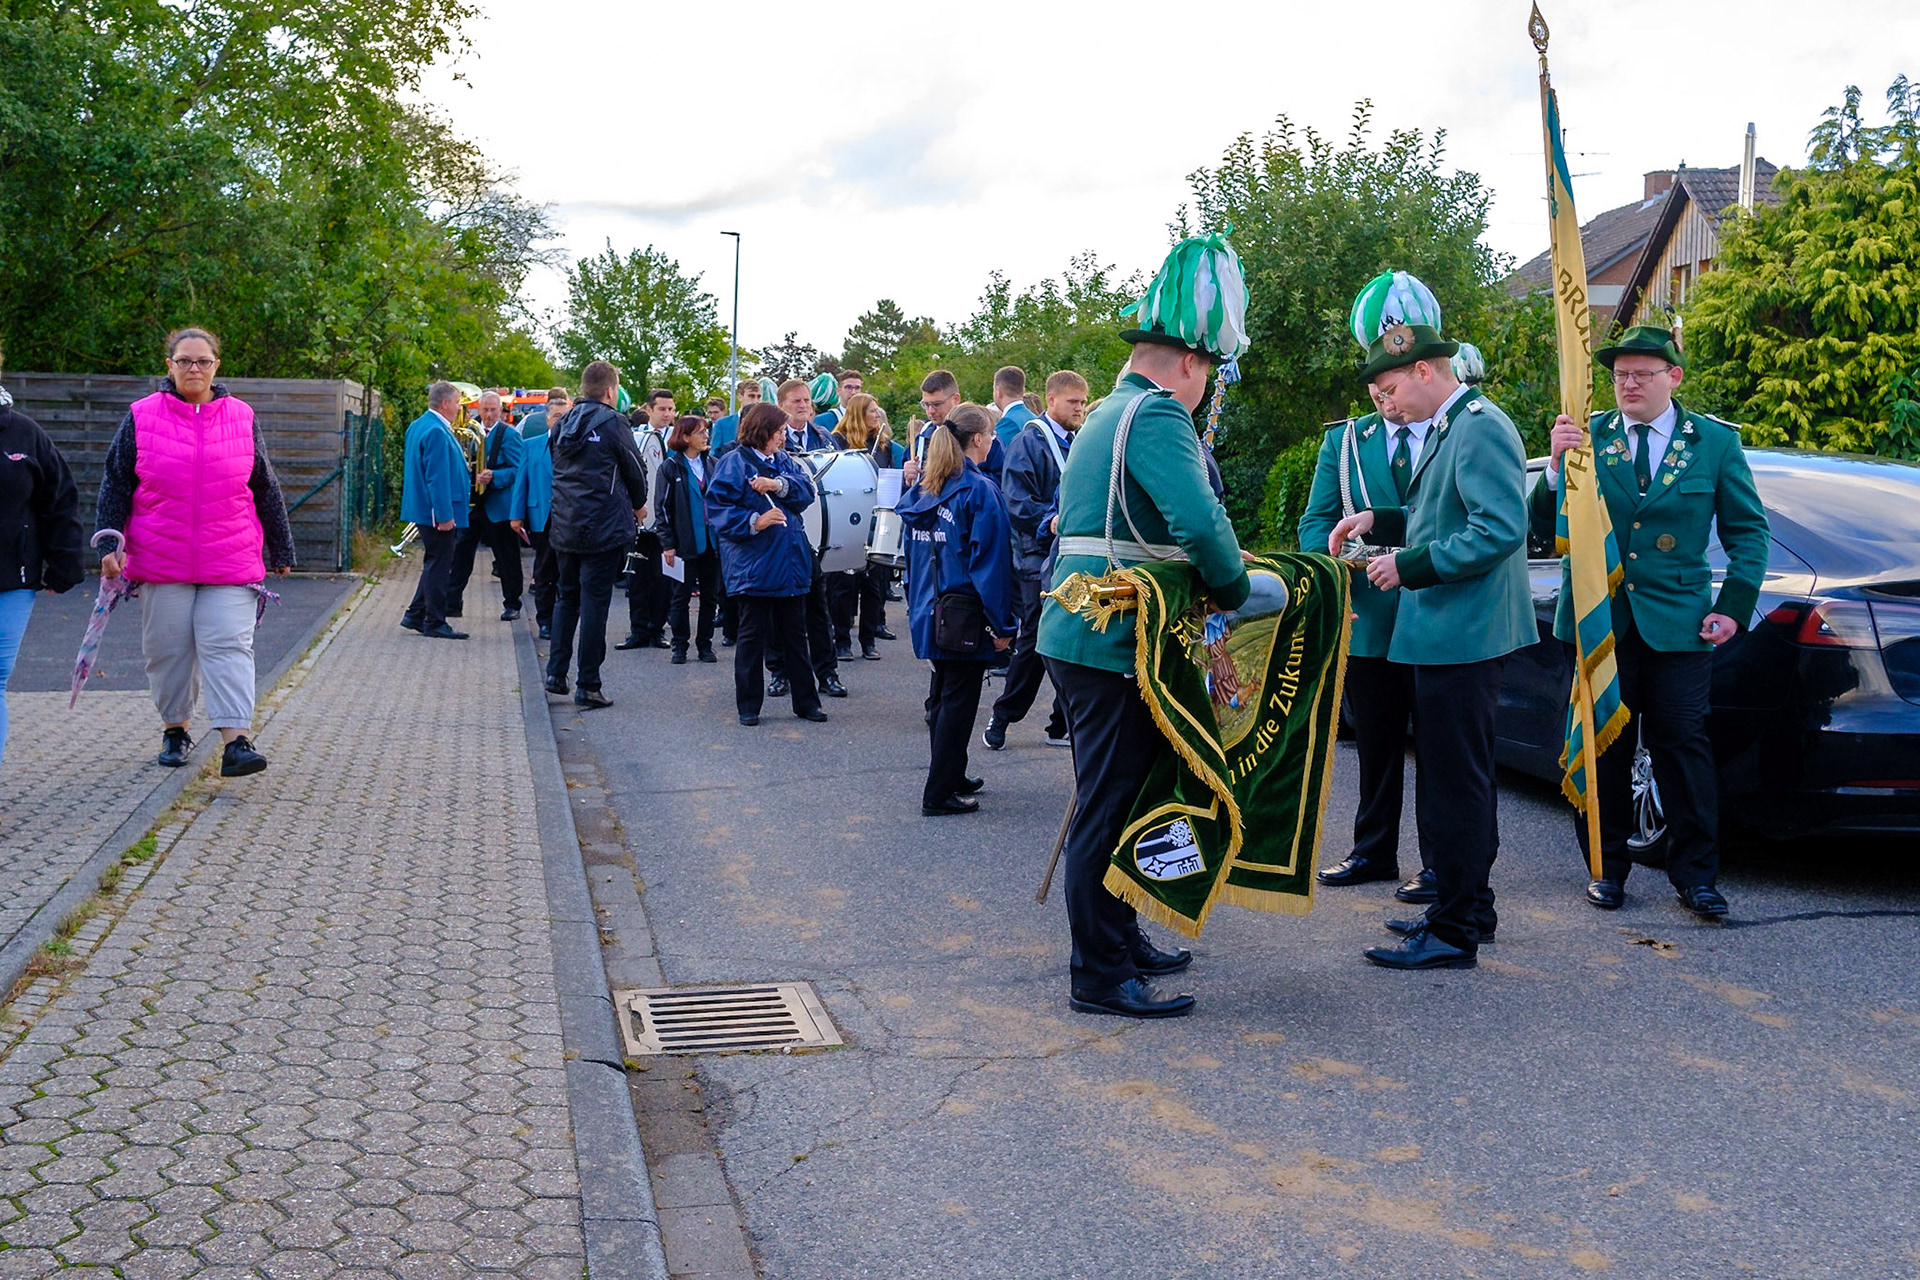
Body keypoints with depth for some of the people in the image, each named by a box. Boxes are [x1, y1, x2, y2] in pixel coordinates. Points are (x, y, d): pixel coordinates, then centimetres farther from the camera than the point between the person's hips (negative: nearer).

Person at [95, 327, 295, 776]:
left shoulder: (242, 418, 6)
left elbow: (266, 489, 12)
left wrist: (281, 550, 16)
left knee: (228, 644, -10)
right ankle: (175, 730, 27)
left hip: (231, 563, 0)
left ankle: (236, 742, -16)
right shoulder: (142, 417, 3)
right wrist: (109, 544, -2)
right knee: (168, 648, 8)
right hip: (161, 563, 1)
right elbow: (115, 485, 7)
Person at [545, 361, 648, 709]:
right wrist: (639, 505, 17)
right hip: (603, 529, -6)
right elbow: (635, 469, -2)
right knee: (594, 602, -2)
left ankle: (556, 672, 14)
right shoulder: (613, 423, -10)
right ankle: (588, 686, 0)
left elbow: (559, 471, 15)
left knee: (567, 598, 18)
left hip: (563, 527, 6)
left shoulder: (563, 424, 8)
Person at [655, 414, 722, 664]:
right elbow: (663, 507, -5)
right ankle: (679, 646, 12)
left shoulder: (711, 465, 10)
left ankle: (705, 645, 16)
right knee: (681, 596, 3)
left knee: (710, 596, 7)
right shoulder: (670, 467, -3)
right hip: (684, 543, -4)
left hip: (711, 540, 4)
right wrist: (667, 544, -11)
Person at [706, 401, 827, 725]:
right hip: (753, 566, -6)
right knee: (753, 635, 3)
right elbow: (717, 507, -12)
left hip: (790, 562, 6)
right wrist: (754, 521, -22)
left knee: (795, 634, 12)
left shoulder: (786, 461, 12)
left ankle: (805, 701, 20)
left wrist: (779, 485, -18)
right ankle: (749, 706, 13)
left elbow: (807, 491, -1)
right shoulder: (734, 463, -7)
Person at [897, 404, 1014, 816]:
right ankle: (939, 793, 1)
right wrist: (1001, 623, -14)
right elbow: (991, 560, -17)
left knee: (942, 696, 18)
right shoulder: (980, 491, -14)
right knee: (959, 700, -1)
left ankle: (953, 777, 30)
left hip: (930, 612, 8)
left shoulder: (921, 491, 9)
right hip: (966, 616, -8)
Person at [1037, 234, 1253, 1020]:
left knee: (1110, 800, 20)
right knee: (1108, 806, -4)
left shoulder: (1107, 414, 19)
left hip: (1080, 633, 10)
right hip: (1112, 642, -10)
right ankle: (1099, 977, 4)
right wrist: (1232, 588, -12)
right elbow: (1200, 521, -29)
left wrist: (1204, 566, 20)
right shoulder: (1156, 415, -15)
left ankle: (1119, 940, 33)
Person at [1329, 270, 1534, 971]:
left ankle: (1453, 933, 2)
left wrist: (1410, 565, -19)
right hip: (1448, 632, 11)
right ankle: (1466, 907, 30)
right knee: (1458, 775, 18)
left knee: (1455, 780, -5)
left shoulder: (1480, 427, -15)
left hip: (1462, 635, -11)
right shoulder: (1445, 428, 16)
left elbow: (1500, 529, -24)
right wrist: (1380, 520, 12)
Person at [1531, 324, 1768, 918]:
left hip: (1677, 623, -1)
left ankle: (1695, 874, 11)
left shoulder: (1715, 441, 5)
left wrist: (1734, 606, 0)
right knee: (1603, 746, 7)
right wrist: (1557, 463, -20)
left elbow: (1748, 531, 10)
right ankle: (1607, 866, 19)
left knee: (1682, 744, 0)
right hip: (1597, 619, 1)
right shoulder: (1587, 437, 4)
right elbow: (1545, 527, -3)